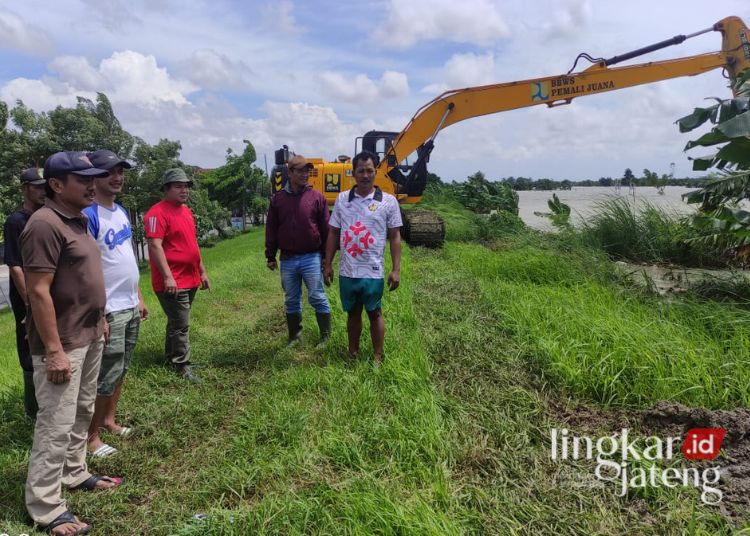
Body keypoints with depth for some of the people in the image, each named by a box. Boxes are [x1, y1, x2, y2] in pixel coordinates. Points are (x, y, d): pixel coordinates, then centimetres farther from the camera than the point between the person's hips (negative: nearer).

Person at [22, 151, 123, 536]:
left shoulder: (78, 219, 10)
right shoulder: (45, 224, -19)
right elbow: (39, 292, -22)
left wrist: (99, 320, 20)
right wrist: (53, 350, -23)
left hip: (89, 337, 9)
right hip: (63, 343, -9)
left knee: (82, 413, 20)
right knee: (56, 424, -1)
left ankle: (75, 472, 36)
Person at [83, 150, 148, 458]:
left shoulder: (121, 212, 11)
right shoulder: (89, 215, -17)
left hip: (130, 307, 8)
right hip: (109, 310, -8)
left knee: (121, 369, 17)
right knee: (106, 375, -1)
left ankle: (109, 420, 32)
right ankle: (91, 436, 14)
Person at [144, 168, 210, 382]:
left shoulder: (186, 211, 15)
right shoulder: (158, 212, -14)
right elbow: (155, 246, -21)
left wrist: (202, 271, 20)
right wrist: (168, 277, -25)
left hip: (190, 280, 9)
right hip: (172, 282, -9)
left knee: (178, 322, 19)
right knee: (181, 324, -4)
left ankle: (171, 356, 33)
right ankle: (183, 367, 6)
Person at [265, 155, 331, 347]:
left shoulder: (317, 197, -2)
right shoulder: (278, 198, 5)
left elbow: (326, 228, -1)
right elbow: (271, 229, 8)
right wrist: (270, 256, 6)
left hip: (311, 258, -3)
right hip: (287, 259, 3)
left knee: (317, 298, 0)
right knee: (291, 301, 12)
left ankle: (325, 337, 13)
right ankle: (294, 336, 26)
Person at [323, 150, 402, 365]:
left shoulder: (388, 201, -4)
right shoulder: (342, 199, 4)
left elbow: (395, 237, -2)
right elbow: (333, 234, 9)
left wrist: (396, 269, -8)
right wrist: (328, 264, 6)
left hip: (373, 271, -3)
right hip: (347, 271, 3)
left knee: (374, 313, 8)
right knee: (352, 313, 15)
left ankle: (377, 357, 19)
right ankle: (353, 354, 29)